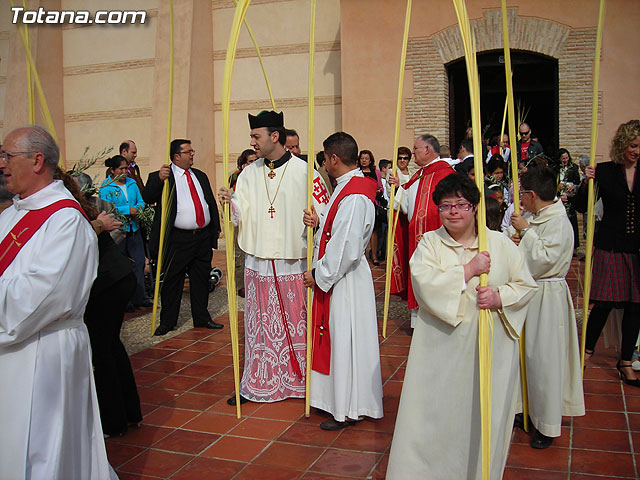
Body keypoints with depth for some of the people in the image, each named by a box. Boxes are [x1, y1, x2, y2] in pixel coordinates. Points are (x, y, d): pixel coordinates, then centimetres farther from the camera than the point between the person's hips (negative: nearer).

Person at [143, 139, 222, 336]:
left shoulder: (200, 176, 16)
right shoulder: (161, 176, -2)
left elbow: (211, 203, 21)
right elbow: (147, 197, -17)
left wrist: (216, 227, 16)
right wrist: (159, 179, -32)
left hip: (203, 236, 5)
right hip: (178, 239, -5)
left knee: (201, 279, 12)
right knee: (172, 281, 3)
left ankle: (202, 318, 24)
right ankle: (167, 321, 15)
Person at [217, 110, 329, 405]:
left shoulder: (304, 171, -3)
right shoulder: (249, 174, 8)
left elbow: (324, 212, -2)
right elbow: (240, 217, 5)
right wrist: (230, 204, -16)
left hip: (294, 264, -3)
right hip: (258, 263, 3)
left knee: (298, 324, 6)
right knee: (260, 325, 9)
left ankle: (301, 381, 21)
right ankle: (257, 385, 21)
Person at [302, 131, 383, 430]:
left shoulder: (354, 197, -22)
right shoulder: (346, 187, 11)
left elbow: (347, 248, -27)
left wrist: (319, 275, -16)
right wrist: (318, 223, -2)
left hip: (346, 279, -10)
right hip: (334, 277, 10)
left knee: (345, 340, 1)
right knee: (336, 338, 17)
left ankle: (349, 409, 15)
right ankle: (338, 398, 32)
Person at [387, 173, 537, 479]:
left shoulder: (499, 243, 4)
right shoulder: (429, 243, 1)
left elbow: (526, 285, 6)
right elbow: (424, 283, -15)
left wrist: (499, 297, -13)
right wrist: (469, 269, -16)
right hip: (441, 345, -1)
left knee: (484, 415, 9)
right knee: (435, 413, 4)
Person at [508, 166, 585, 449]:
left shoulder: (558, 222, -16)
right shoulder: (532, 218, 8)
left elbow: (544, 259, -24)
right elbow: (517, 254, 15)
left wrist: (526, 231, -17)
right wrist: (513, 241, -6)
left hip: (547, 297, -8)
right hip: (527, 291, 8)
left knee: (544, 357, -2)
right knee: (525, 353, 15)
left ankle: (548, 425, 10)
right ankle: (527, 410, 30)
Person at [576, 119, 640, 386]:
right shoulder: (605, 172, -1)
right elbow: (582, 206, -2)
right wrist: (587, 182, -17)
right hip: (610, 246, -3)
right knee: (604, 303, -1)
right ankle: (588, 348, 22)